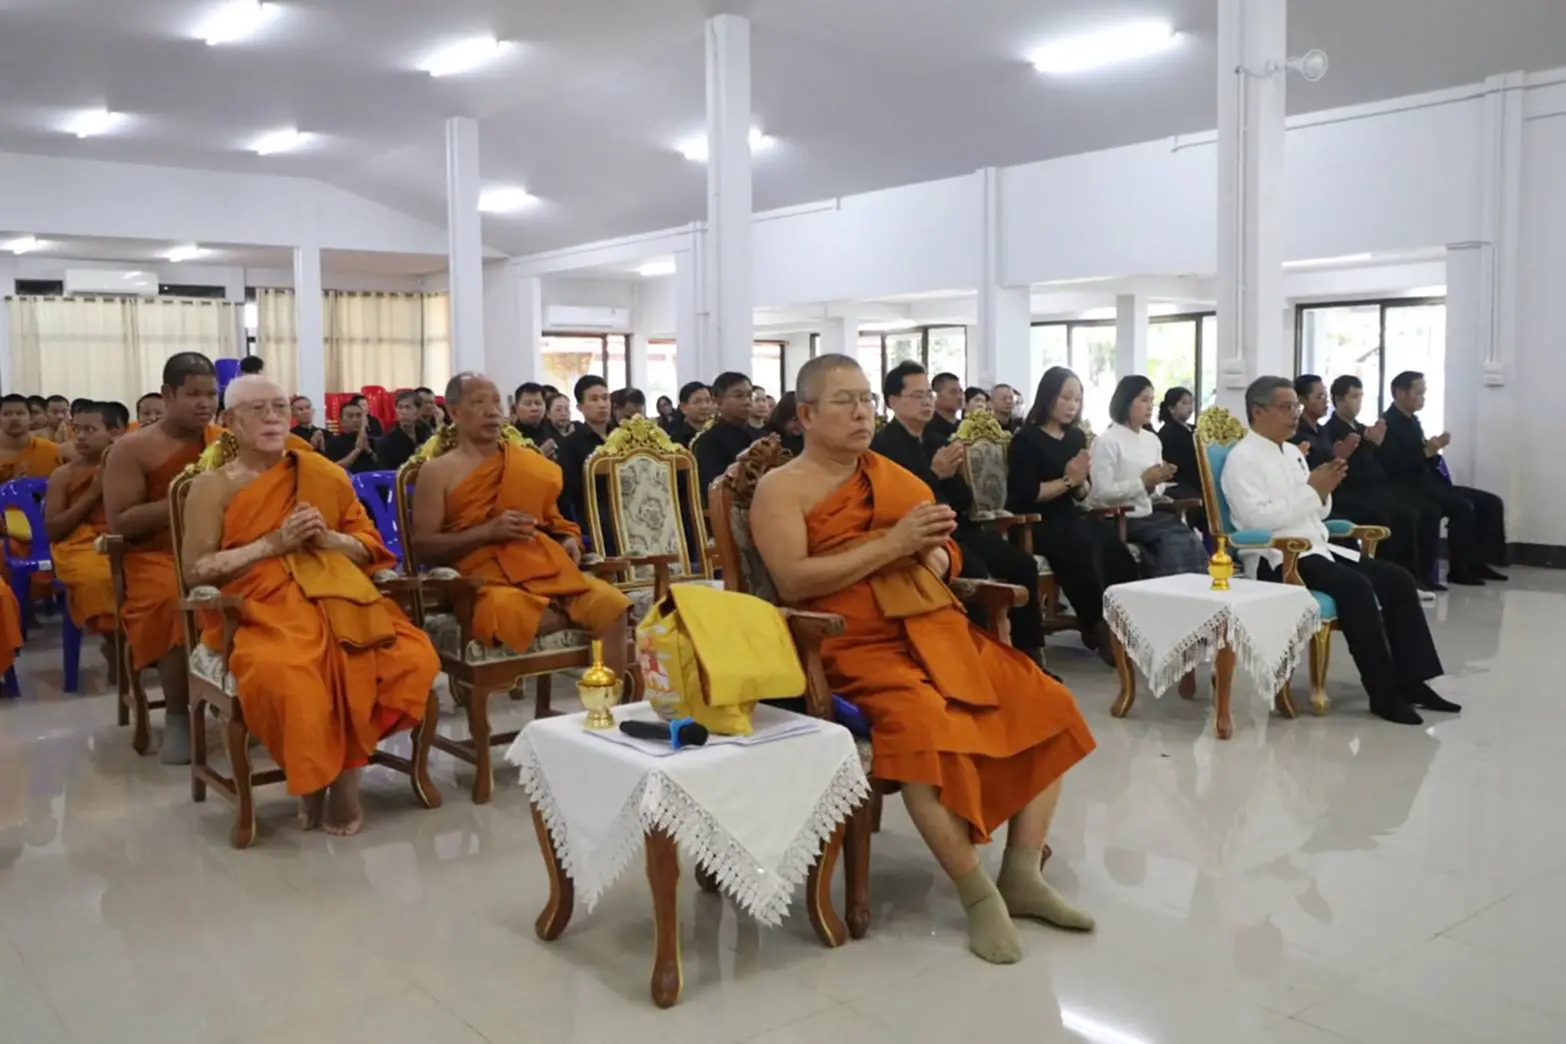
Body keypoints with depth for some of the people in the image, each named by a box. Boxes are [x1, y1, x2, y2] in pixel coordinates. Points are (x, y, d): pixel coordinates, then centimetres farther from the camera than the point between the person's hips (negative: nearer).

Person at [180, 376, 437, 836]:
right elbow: (195, 570, -1)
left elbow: (369, 545, 17)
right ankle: (314, 776, -6)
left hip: (337, 598, 3)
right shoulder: (213, 486, 7)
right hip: (262, 608, -3)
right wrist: (274, 543, -9)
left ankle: (347, 767, -3)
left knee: (414, 659, -24)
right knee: (282, 676, -38)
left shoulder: (323, 473, 16)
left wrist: (327, 538, -4)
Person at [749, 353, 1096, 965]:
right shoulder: (782, 488, 1)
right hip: (856, 645, -6)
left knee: (1046, 705, -9)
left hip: (937, 629, 7)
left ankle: (1022, 876, 0)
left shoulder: (893, 474, 19)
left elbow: (944, 563, 20)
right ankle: (979, 895, -16)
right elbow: (792, 581, -14)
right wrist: (891, 545, -16)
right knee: (926, 728, -34)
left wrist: (931, 549, -6)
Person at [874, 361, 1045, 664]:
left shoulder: (936, 441, 17)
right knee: (976, 573, -31)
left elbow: (964, 502, 14)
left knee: (1022, 563, -7)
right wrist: (935, 474, -23)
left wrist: (957, 473, -6)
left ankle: (1030, 654, -2)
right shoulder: (883, 445, -6)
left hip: (954, 530, 8)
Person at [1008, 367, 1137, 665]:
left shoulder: (1077, 437, 16)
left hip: (1069, 517, 6)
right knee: (1085, 544, -34)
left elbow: (1083, 494, 17)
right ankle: (1099, 626, -23)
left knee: (1110, 542, -27)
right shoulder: (1026, 439, -4)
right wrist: (1067, 480, -13)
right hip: (1033, 523, -6)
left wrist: (1081, 481, -6)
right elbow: (1024, 494, -14)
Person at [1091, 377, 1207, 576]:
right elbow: (1102, 494, -15)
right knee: (1178, 542, -24)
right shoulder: (1106, 441, -8)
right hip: (1119, 520, -7)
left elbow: (1155, 490, 18)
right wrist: (1143, 481, -16)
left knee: (1188, 543, -19)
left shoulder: (1152, 440, 15)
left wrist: (1155, 484, -6)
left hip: (1147, 516, 7)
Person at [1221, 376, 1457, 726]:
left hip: (1317, 549, 9)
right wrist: (1312, 490, -16)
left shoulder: (1293, 452, 18)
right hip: (1277, 559, -9)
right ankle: (1383, 692, -19)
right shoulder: (1242, 458, -8)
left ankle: (1411, 680, -3)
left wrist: (1324, 491, -2)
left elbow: (1316, 513, 20)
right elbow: (1259, 519, -21)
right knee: (1357, 587, -29)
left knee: (1397, 579, -4)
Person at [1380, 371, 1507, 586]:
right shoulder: (1388, 424, -11)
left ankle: (1478, 562, 2)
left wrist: (1434, 449, -4)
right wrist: (1427, 452, -21)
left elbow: (1424, 461, 16)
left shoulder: (1412, 420, 16)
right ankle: (1458, 569, -16)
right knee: (1463, 507, -28)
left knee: (1491, 502, 3)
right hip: (1408, 488, -10)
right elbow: (1393, 467, -21)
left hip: (1428, 482, 10)